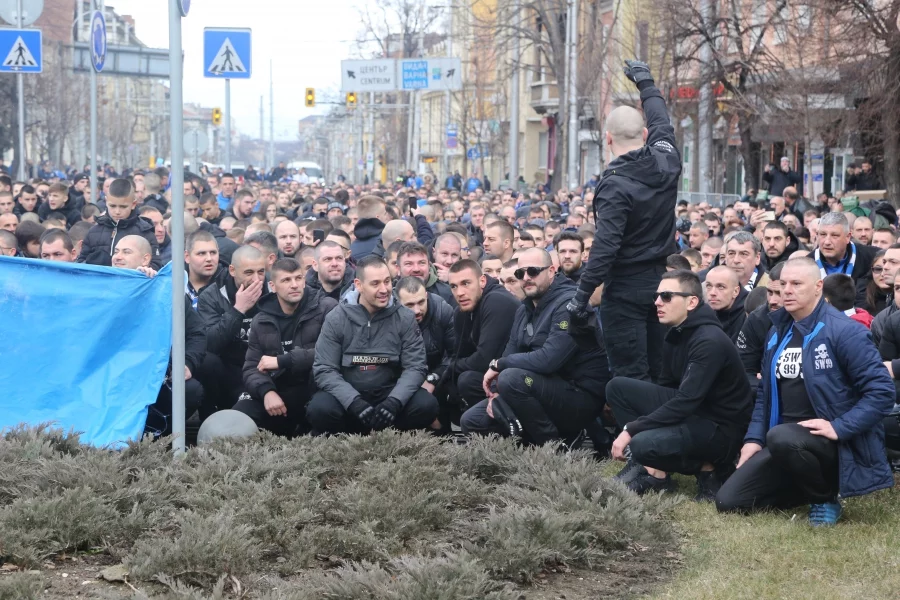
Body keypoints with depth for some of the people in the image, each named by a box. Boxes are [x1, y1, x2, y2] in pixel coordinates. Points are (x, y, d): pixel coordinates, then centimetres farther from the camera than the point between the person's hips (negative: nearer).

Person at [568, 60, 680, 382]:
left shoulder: (615, 185, -19)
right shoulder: (667, 161, -1)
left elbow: (605, 246, -24)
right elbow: (661, 121, 20)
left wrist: (582, 295, -20)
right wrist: (645, 81, 35)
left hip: (625, 289, -7)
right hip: (661, 281, 7)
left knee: (630, 376, -4)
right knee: (661, 373, 14)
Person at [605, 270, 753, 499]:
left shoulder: (710, 341, -23)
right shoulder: (676, 334, 5)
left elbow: (686, 402, -28)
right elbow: (667, 388, 14)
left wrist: (631, 429, -24)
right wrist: (633, 429, 4)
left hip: (720, 428, -9)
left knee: (643, 444, -32)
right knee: (617, 387, -1)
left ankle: (709, 467, -5)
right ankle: (652, 470, -4)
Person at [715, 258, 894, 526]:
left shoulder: (844, 331, -13)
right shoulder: (778, 332, 11)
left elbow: (882, 390, -16)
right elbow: (766, 391, 20)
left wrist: (839, 428, -23)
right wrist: (754, 439, 7)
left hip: (832, 442, -7)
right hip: (785, 442, 7)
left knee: (781, 438, -39)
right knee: (728, 501, -5)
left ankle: (826, 497, -9)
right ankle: (812, 485, 15)